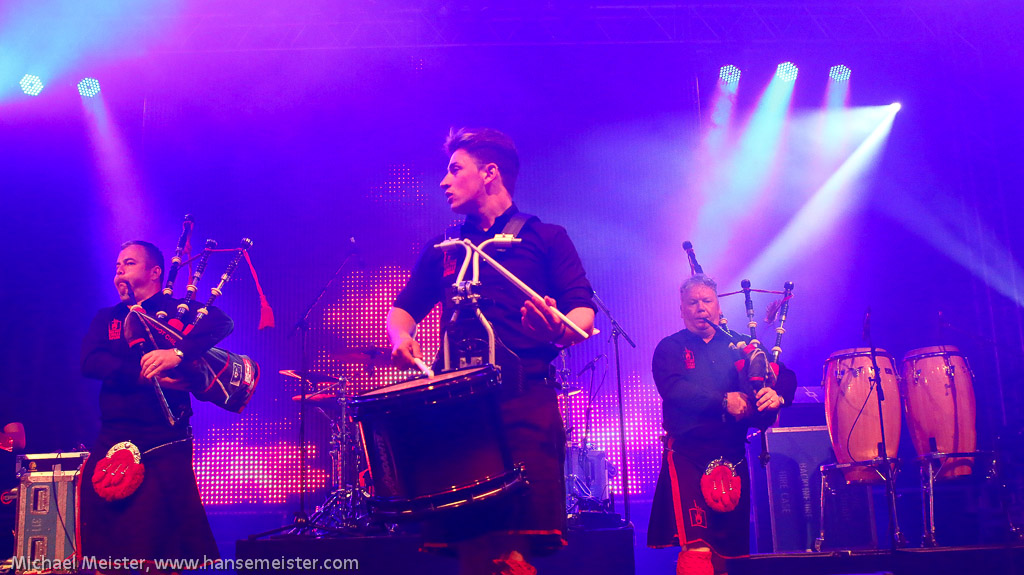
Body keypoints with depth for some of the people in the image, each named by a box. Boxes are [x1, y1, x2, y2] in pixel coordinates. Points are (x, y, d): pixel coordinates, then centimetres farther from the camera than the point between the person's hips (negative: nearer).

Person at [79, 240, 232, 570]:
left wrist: (178, 352, -31)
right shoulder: (106, 319, 18)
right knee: (107, 547, 5)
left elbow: (221, 323, -15)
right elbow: (90, 362, -1)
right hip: (110, 446, 4)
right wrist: (145, 374, -16)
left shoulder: (177, 310, 5)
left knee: (158, 552, -6)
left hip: (163, 449, -4)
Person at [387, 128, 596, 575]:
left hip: (524, 399, -3)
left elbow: (584, 312, 3)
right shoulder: (442, 249, 24)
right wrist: (401, 336, 3)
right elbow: (403, 309, 27)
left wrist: (560, 331, -21)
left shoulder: (545, 238, 12)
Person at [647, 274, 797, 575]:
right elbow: (673, 389, -12)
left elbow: (786, 376, 7)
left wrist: (777, 395, -16)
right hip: (689, 456, -4)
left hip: (732, 457, 4)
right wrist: (723, 401, -21)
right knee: (697, 551, -19)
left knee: (730, 548, 5)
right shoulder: (670, 348, 8)